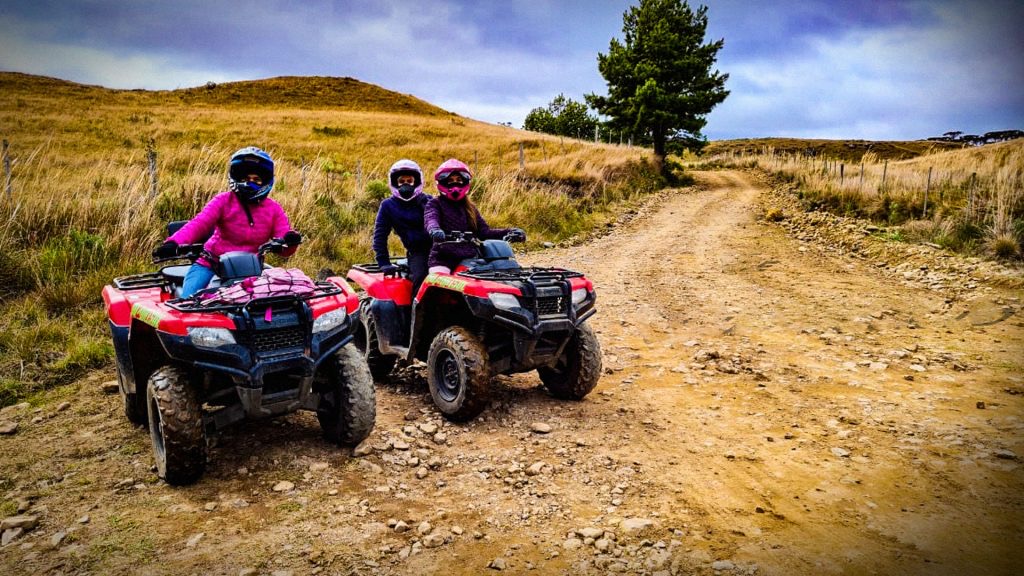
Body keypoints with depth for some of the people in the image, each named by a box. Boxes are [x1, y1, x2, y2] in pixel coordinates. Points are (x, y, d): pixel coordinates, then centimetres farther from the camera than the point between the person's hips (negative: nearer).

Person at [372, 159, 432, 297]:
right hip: (416, 252, -2)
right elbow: (379, 235, 8)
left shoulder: (427, 201, 14)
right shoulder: (388, 205, 9)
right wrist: (383, 263, 0)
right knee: (420, 277, -30)